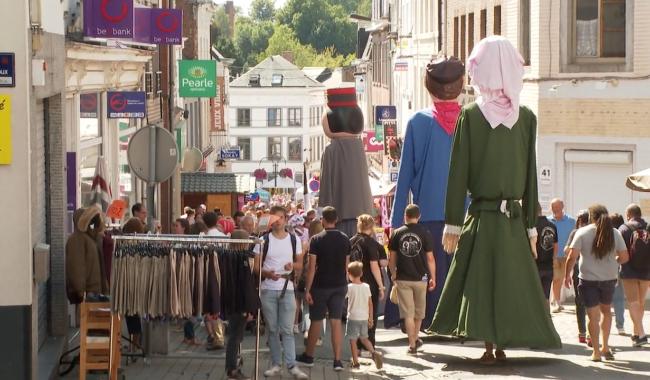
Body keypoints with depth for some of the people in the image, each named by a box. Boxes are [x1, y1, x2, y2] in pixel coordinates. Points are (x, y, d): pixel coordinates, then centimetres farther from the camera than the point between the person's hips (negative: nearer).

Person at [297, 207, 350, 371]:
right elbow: (346, 265, 8)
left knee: (316, 321, 10)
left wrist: (307, 290, -10)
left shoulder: (317, 240, -12)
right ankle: (338, 360, -2)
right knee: (336, 321, 3)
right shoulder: (345, 239, 1)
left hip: (321, 286, -3)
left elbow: (312, 267, -13)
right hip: (340, 285, 3)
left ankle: (308, 356, 24)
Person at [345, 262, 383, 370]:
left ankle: (355, 362, 3)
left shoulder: (349, 287, -12)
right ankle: (373, 352, 0)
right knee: (364, 338, 21)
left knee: (353, 340, 3)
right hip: (364, 318, 5)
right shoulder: (366, 287, 2)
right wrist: (371, 318, 11)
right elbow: (370, 304, 4)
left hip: (353, 317, -5)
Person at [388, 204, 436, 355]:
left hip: (403, 279, 0)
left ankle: (412, 345, -1)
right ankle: (415, 339, 34)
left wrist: (393, 275, 18)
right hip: (420, 278, 0)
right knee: (419, 312, 19)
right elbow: (430, 258, -4)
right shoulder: (425, 234, -4)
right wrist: (433, 278, 6)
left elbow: (391, 259, 2)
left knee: (408, 313, 2)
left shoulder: (397, 233, -1)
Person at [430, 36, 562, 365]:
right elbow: (531, 175, 2)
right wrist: (531, 224, 8)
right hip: (514, 217, 2)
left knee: (481, 281, 3)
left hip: (481, 216, -2)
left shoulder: (470, 115, -6)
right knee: (511, 284, 9)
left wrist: (451, 222, -1)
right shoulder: (526, 117, -1)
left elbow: (458, 173, -6)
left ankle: (489, 346, -2)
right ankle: (502, 345, 9)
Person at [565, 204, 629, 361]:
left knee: (593, 315, 3)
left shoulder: (582, 232, -7)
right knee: (606, 311, 22)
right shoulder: (614, 233, -1)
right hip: (609, 278, 2)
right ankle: (605, 347, 24)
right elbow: (624, 257, 0)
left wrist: (567, 274, 1)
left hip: (588, 279, -2)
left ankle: (596, 351, 3)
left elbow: (572, 256, -12)